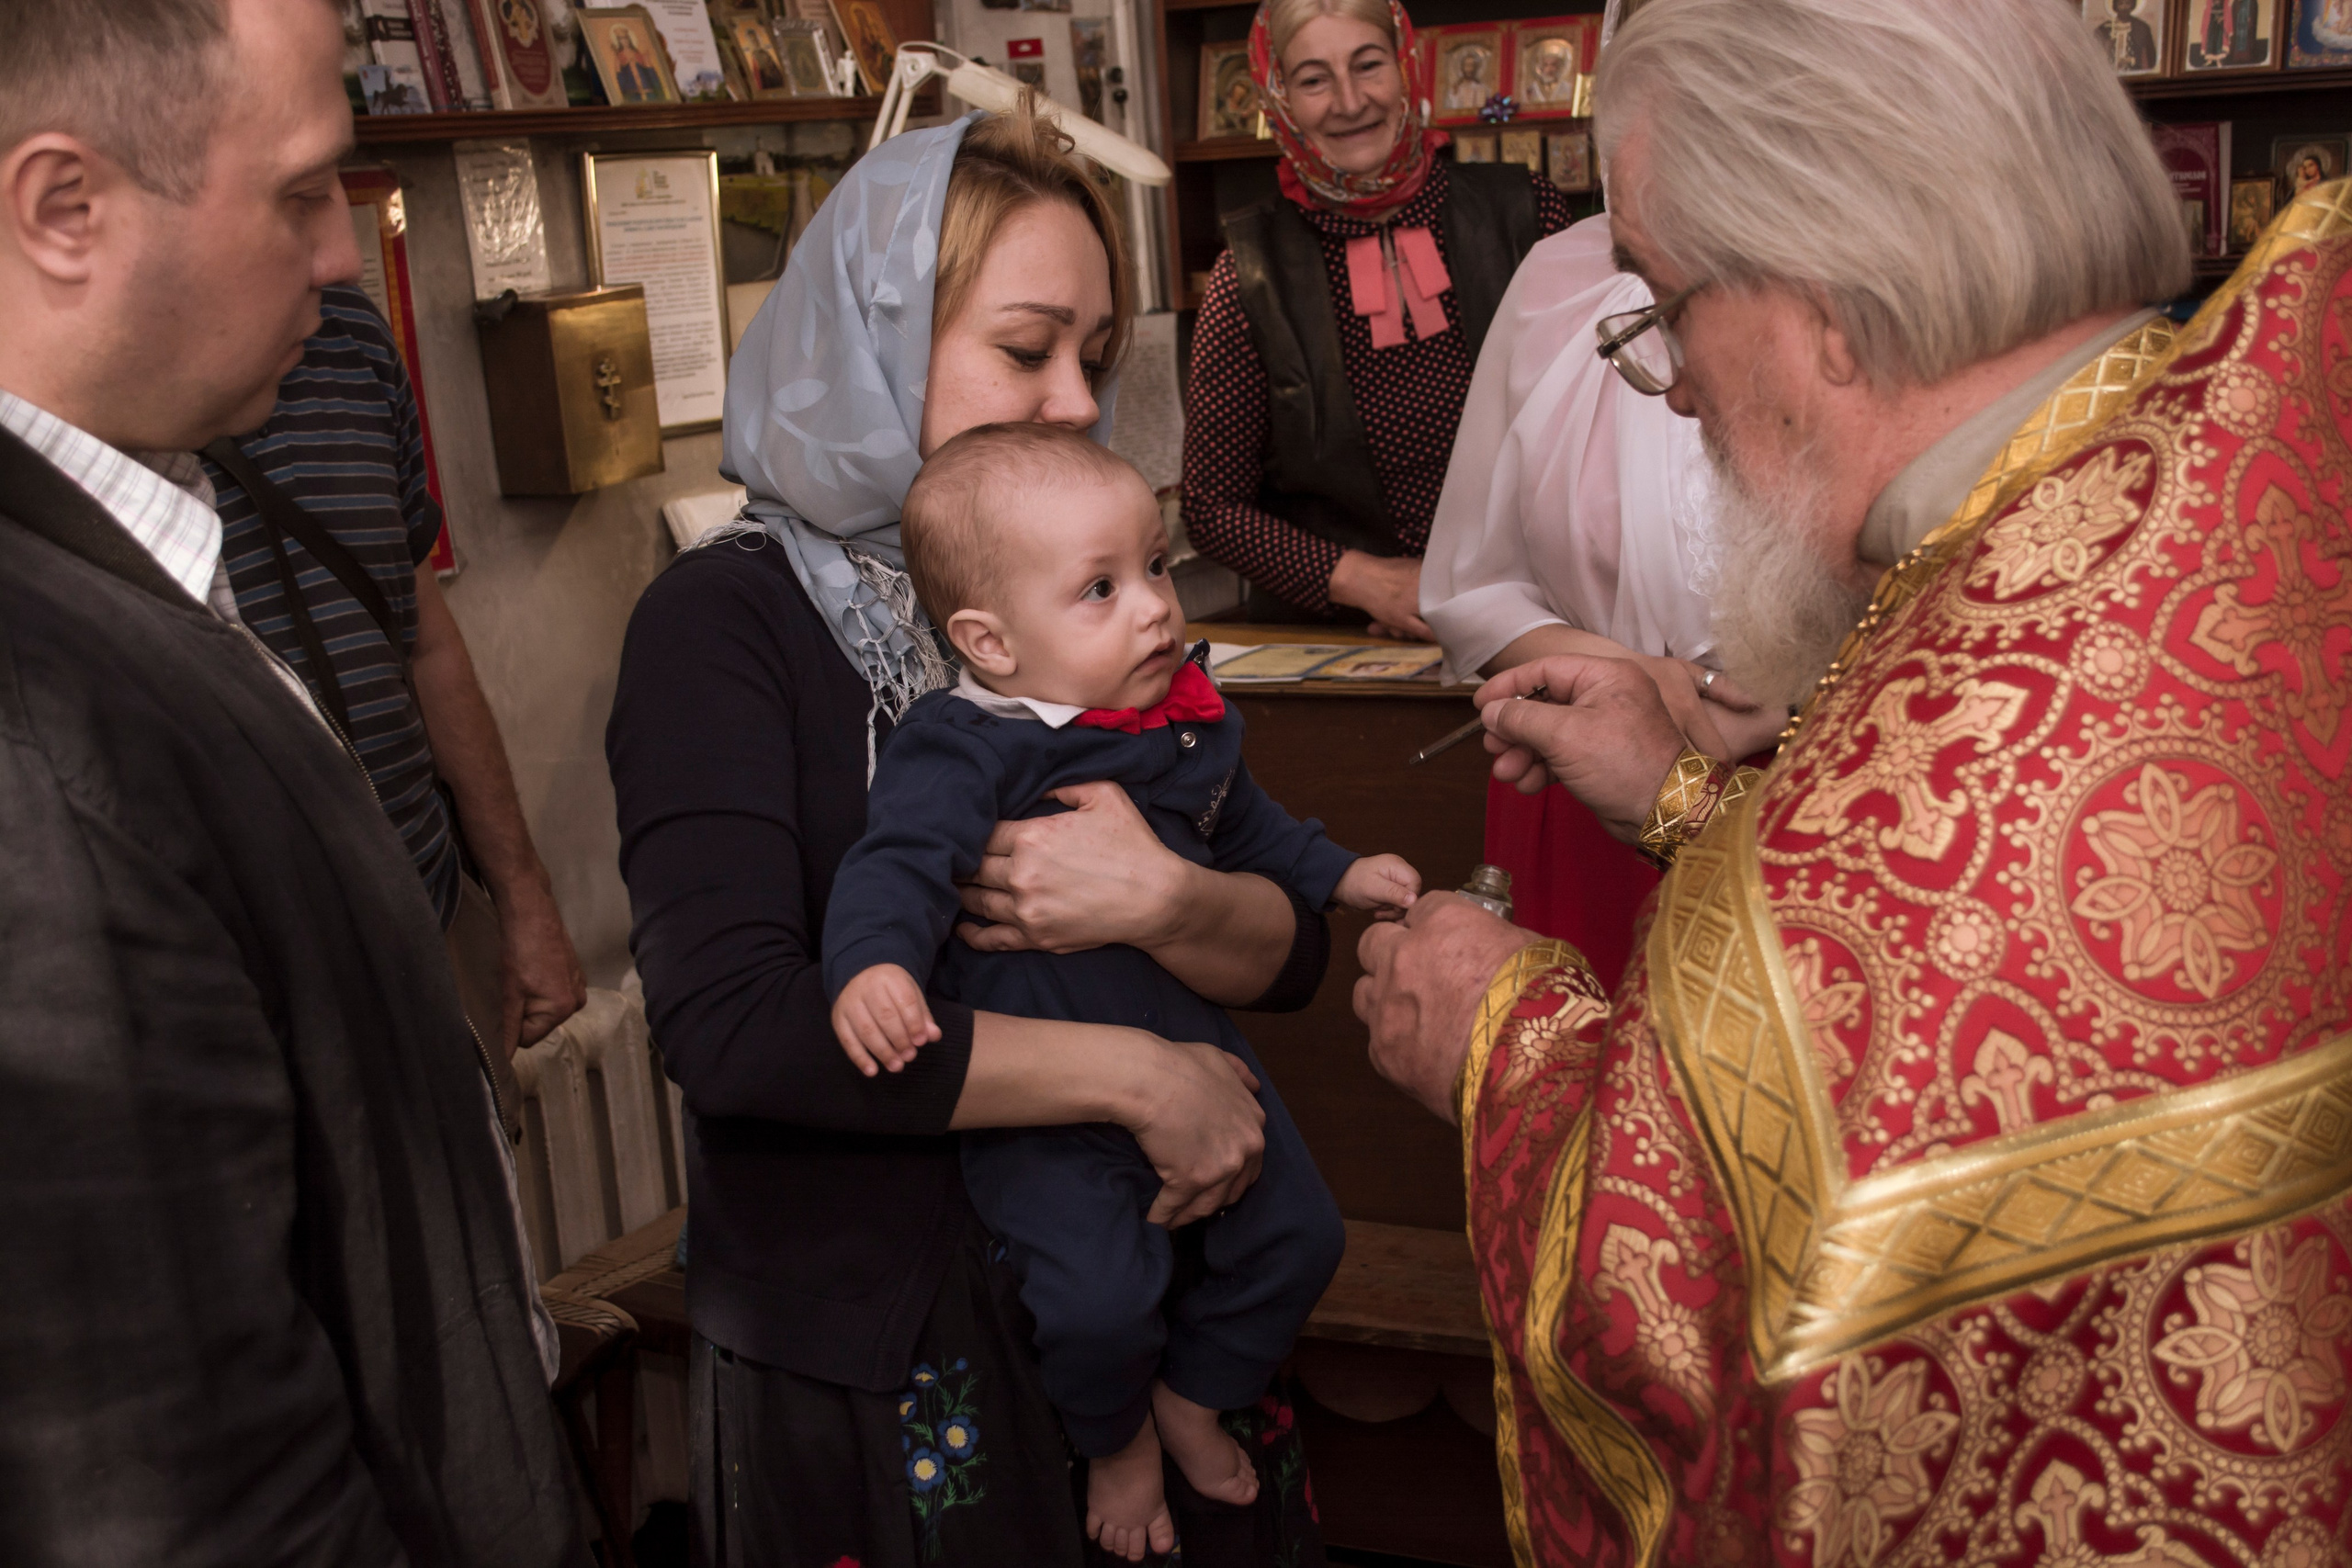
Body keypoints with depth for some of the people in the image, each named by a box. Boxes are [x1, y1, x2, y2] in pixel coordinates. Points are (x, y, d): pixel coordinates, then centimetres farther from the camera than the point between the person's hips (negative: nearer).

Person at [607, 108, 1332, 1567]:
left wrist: (1166, 901, -20)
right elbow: (728, 1021, -25)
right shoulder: (725, 624, -11)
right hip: (865, 1343, -4)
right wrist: (1137, 1074, -22)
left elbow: (1294, 952, 1)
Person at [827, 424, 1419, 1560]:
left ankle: (1191, 1394, 37)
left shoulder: (1187, 720, 5)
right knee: (1098, 1294, -19)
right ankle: (1115, 1434, 18)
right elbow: (899, 861, -31)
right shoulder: (966, 750, -19)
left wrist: (1336, 874, 26)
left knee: (1297, 1231, 11)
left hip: (1187, 1043, 7)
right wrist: (872, 962, -49)